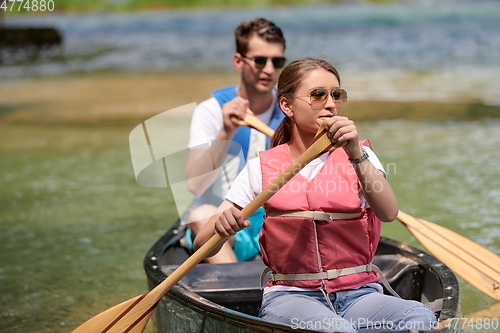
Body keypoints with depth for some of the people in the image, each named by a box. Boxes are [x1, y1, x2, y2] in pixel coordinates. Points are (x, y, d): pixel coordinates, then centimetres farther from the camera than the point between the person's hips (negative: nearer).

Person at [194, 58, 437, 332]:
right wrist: (222, 224, -21)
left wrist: (356, 154, -25)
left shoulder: (360, 156, 9)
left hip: (359, 293, 3)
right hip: (290, 296, -3)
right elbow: (202, 244, 2)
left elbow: (389, 213, -12)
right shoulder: (261, 168, 7)